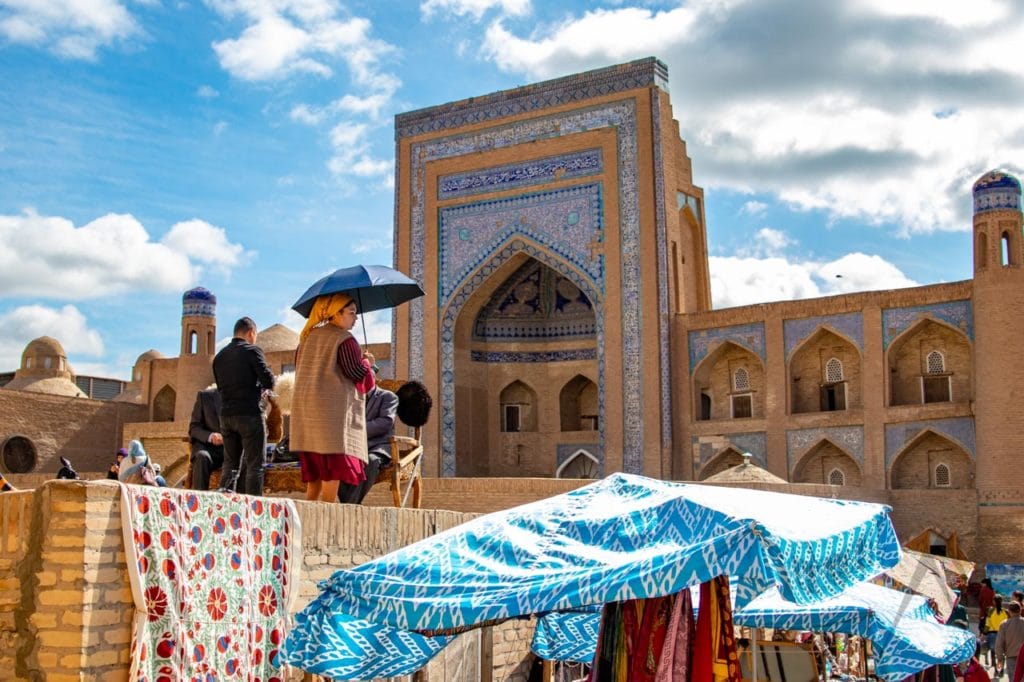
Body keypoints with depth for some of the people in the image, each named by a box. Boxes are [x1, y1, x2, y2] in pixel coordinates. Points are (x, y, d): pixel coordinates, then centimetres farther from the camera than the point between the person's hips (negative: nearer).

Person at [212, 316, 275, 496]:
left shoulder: (220, 355, 14)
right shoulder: (252, 350, -5)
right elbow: (268, 380, -12)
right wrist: (262, 387, 11)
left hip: (226, 414, 6)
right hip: (249, 414, -6)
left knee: (231, 464, 12)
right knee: (255, 464, -2)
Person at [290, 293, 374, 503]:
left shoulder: (308, 337, 16)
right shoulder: (345, 339, -9)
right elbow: (359, 373, -15)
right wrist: (367, 361, 7)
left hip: (305, 406, 8)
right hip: (335, 408, -8)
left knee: (314, 475, 11)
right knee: (333, 470, -8)